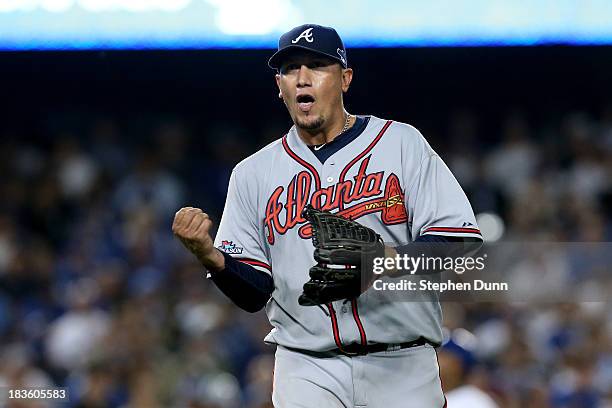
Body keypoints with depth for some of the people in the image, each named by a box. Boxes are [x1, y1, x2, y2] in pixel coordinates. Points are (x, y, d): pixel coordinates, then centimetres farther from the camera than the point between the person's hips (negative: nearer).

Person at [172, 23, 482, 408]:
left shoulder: (401, 143, 4)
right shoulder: (253, 174, 12)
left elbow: (460, 243, -6)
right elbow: (254, 292, 8)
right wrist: (209, 254, -12)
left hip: (402, 366, -1)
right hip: (307, 371, 1)